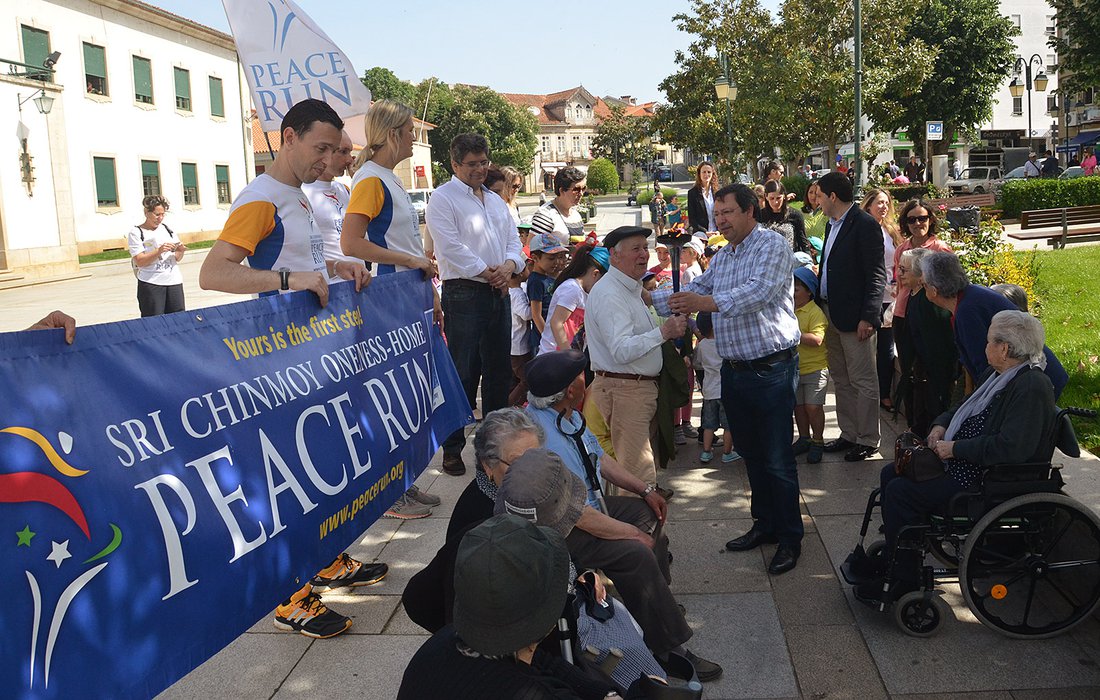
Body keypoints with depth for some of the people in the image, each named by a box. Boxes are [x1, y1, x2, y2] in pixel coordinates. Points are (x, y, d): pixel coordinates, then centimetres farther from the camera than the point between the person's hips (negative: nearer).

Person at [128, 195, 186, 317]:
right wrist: (159, 251, -21)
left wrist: (180, 251, -7)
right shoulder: (136, 232, 0)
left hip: (174, 281, 4)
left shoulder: (167, 229, 12)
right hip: (150, 285, -4)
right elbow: (139, 261, -9)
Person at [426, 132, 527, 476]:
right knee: (463, 372, -7)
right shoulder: (443, 198, -3)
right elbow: (451, 246, -13)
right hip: (464, 292, -7)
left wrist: (509, 265, -4)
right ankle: (452, 448, 2)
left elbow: (513, 239, 17)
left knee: (499, 369, 12)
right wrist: (485, 271, -13)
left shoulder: (495, 200, 20)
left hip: (499, 293, 7)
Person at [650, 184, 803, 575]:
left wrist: (709, 302, -37)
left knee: (777, 460, -2)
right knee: (750, 454, 17)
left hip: (771, 370, -8)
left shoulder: (772, 245, -9)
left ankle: (790, 539, 11)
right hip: (733, 371, 8)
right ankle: (765, 524, 32)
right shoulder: (721, 258, 17)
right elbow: (695, 292, 19)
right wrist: (649, 298, 6)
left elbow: (760, 291, -25)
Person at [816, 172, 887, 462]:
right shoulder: (832, 225, 14)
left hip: (854, 316, -9)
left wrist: (868, 317, -20)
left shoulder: (865, 225, -12)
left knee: (863, 381, 1)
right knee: (840, 379, 15)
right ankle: (848, 435, 26)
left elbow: (877, 275, -16)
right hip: (830, 313, 9)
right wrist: (820, 305, 12)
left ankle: (867, 440, 11)